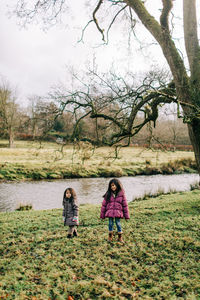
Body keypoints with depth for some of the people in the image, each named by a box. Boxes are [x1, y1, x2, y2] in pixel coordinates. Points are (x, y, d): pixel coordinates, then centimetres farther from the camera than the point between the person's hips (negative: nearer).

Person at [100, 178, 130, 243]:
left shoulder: (121, 194, -2)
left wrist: (126, 215, 3)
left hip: (118, 212, -1)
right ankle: (110, 236, 28)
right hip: (110, 212, 1)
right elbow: (104, 204, 3)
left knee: (118, 223, 5)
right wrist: (102, 214, 3)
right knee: (110, 224, 8)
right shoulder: (108, 194, -1)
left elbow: (125, 205, 2)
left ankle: (120, 237, 23)